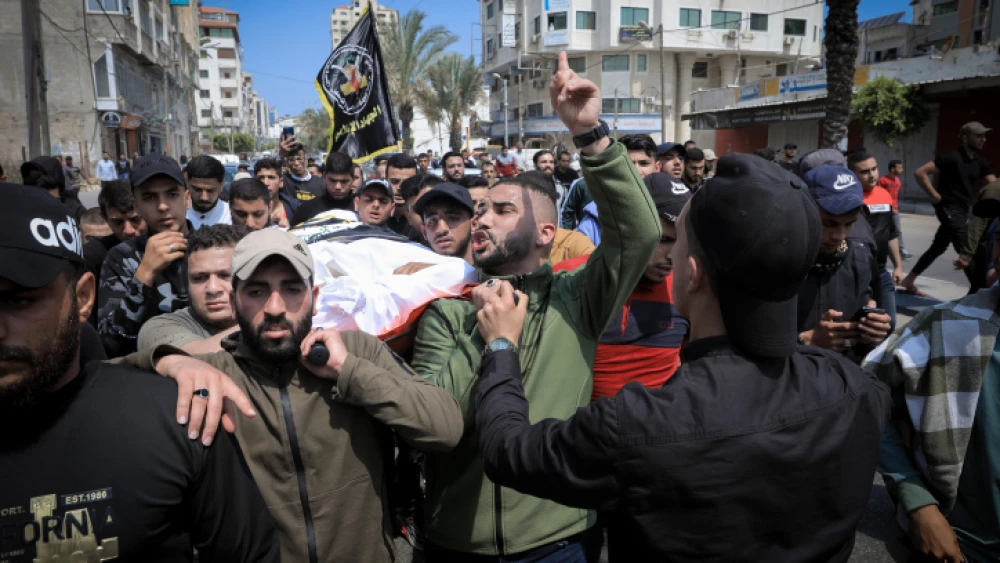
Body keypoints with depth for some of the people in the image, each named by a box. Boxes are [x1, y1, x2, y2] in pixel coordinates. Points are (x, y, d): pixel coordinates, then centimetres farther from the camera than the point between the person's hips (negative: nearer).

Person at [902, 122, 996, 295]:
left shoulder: (979, 162, 10)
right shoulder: (952, 157, -14)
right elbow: (920, 173, -20)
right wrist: (935, 195, -17)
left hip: (963, 211, 9)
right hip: (949, 210, -9)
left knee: (937, 248, 15)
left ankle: (909, 281, 25)